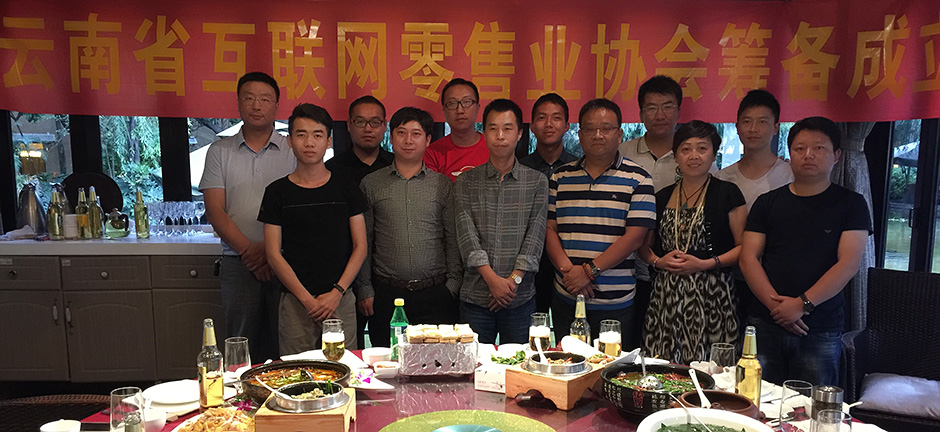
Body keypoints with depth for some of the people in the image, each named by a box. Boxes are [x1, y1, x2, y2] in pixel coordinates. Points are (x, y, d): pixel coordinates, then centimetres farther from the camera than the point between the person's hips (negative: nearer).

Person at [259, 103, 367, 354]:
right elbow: (274, 253, 1)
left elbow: (360, 247, 4)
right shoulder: (277, 192, 3)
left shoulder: (346, 188, 5)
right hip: (295, 301, 0)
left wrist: (337, 292, -7)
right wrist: (307, 298, -8)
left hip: (341, 299, 1)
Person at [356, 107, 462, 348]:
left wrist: (453, 283, 0)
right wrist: (365, 289, 3)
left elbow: (453, 238, 6)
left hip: (435, 292, 0)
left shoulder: (443, 184, 6)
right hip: (386, 292, 0)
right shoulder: (371, 184, 6)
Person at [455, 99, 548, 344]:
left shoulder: (537, 182, 5)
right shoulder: (466, 181, 5)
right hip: (475, 295, 0)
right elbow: (466, 234, -5)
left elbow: (535, 235, -2)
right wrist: (492, 278, -14)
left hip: (520, 297, 0)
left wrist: (514, 279, -13)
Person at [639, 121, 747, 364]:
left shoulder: (727, 194, 2)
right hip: (666, 295, 3)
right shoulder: (662, 197, 13)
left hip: (711, 294, -3)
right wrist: (658, 261, -1)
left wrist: (705, 264, -12)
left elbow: (743, 246, -1)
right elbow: (645, 246, 19)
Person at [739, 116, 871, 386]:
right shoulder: (768, 203, 10)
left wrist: (802, 304, -14)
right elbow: (749, 258, 3)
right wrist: (776, 304, -10)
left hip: (821, 331, -1)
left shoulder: (850, 204, 5)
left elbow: (849, 264, -5)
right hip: (765, 325, 1)